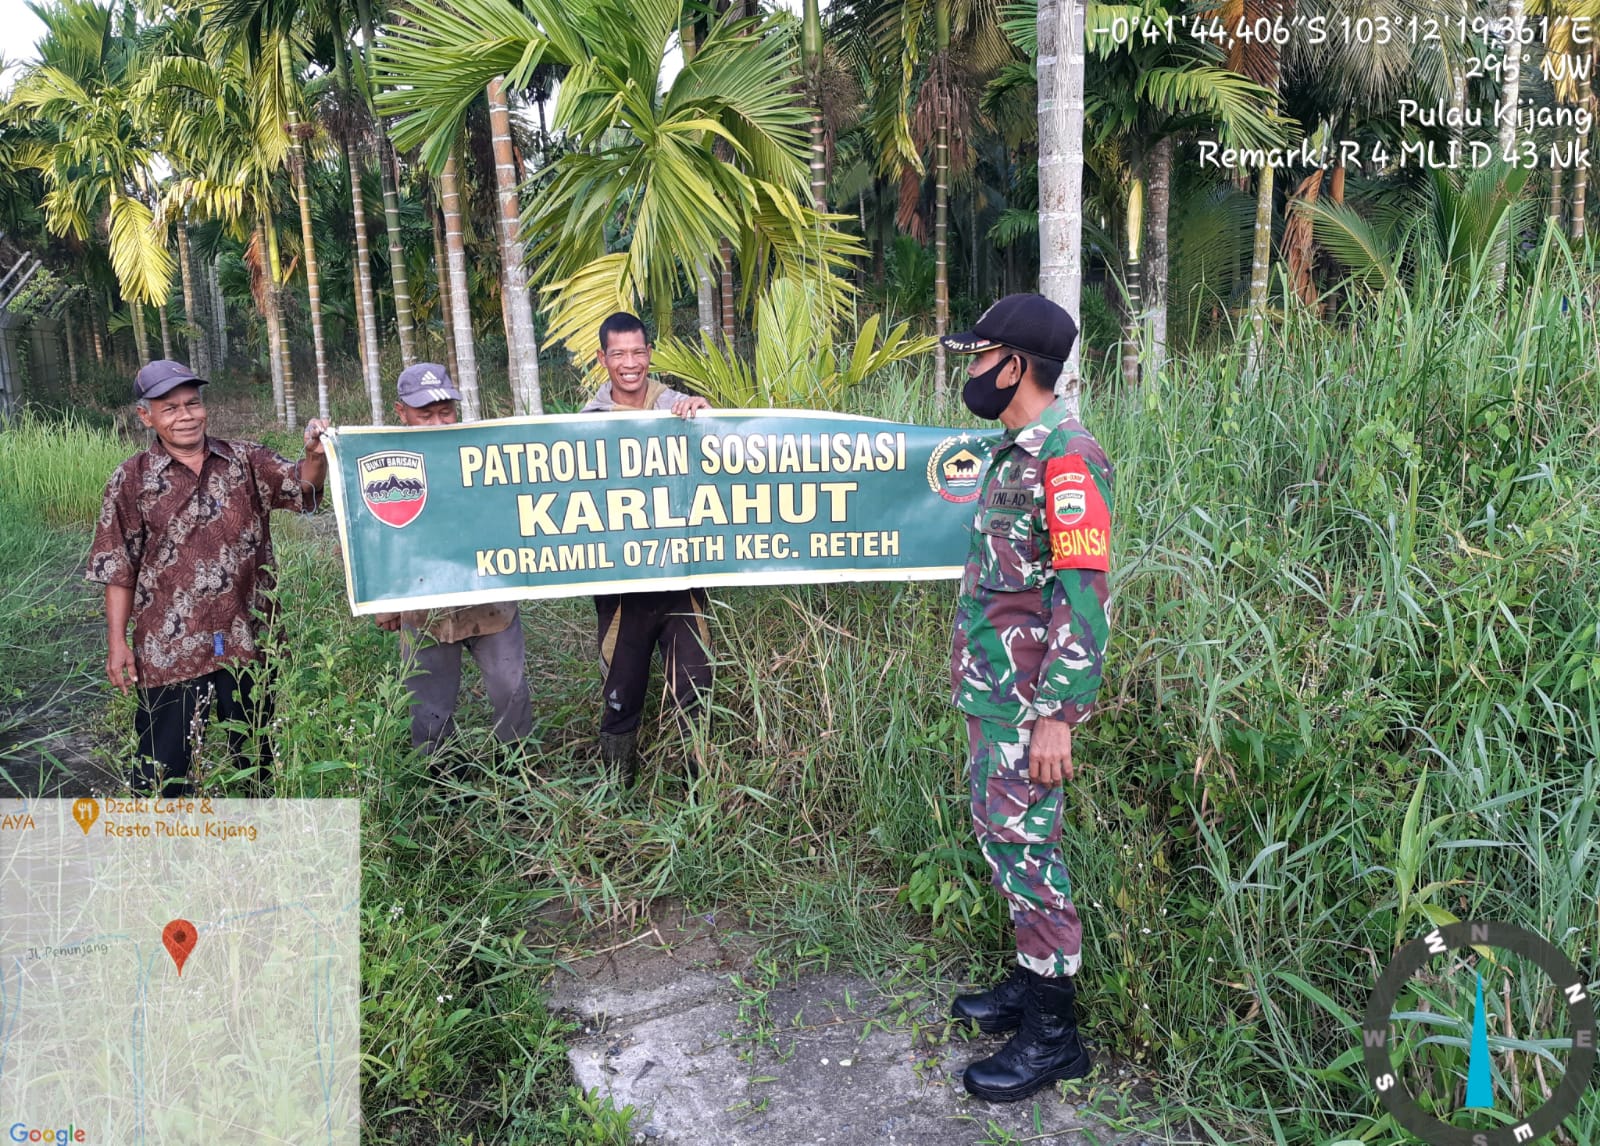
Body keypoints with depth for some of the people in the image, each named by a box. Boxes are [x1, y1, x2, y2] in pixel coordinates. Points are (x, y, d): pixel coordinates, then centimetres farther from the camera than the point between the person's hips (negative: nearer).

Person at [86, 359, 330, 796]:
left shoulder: (246, 461, 3)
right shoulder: (132, 479, 0)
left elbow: (301, 484, -14)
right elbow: (118, 568, 2)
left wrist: (315, 455, -36)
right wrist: (117, 643, -2)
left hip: (247, 641, 2)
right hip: (170, 648, -1)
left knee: (256, 755, 15)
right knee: (164, 765, 7)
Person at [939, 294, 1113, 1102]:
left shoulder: (1067, 459, -18)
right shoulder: (1016, 451, 12)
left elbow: (1083, 599, -22)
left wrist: (1055, 717, -23)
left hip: (1028, 702, -10)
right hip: (993, 695, 10)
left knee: (1024, 846, -1)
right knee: (1000, 834, 17)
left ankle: (1054, 1033, 13)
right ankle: (1030, 983, 32)